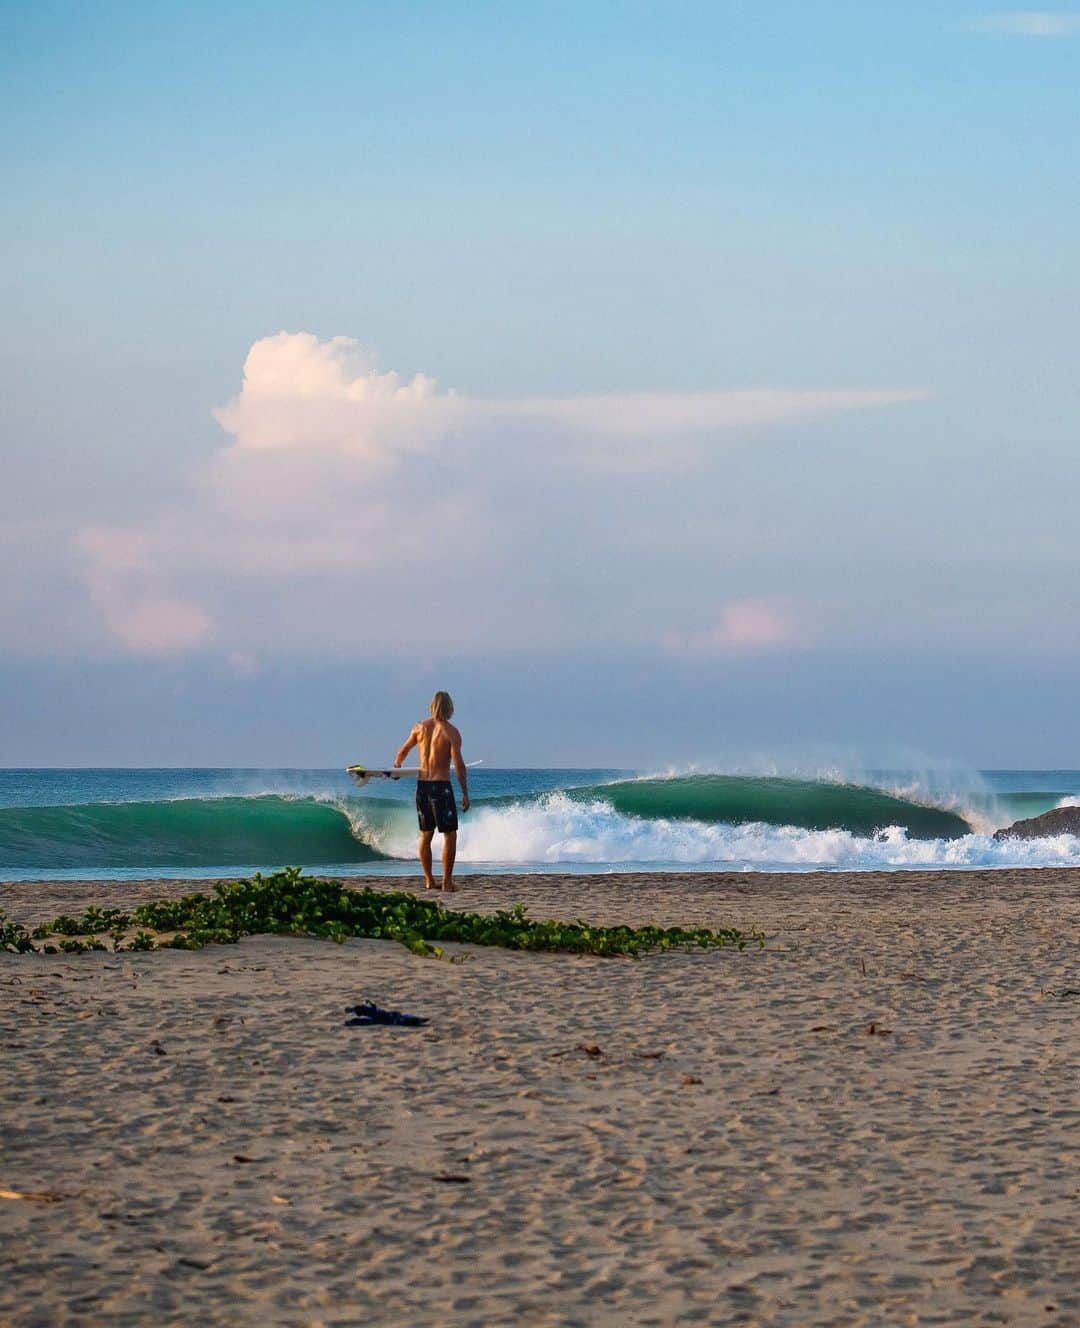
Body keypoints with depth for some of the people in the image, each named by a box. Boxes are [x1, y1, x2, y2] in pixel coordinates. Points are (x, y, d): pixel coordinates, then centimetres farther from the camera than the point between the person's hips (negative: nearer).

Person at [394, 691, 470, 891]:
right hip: (441, 785, -5)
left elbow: (403, 751, 19)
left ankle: (429, 880, 16)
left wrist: (397, 768, 40)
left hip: (422, 785, 5)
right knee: (450, 835, 2)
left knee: (425, 834, 14)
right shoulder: (451, 732, -10)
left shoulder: (420, 727, 4)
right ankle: (447, 880, -3)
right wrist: (465, 794, -11)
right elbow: (459, 764, -16)